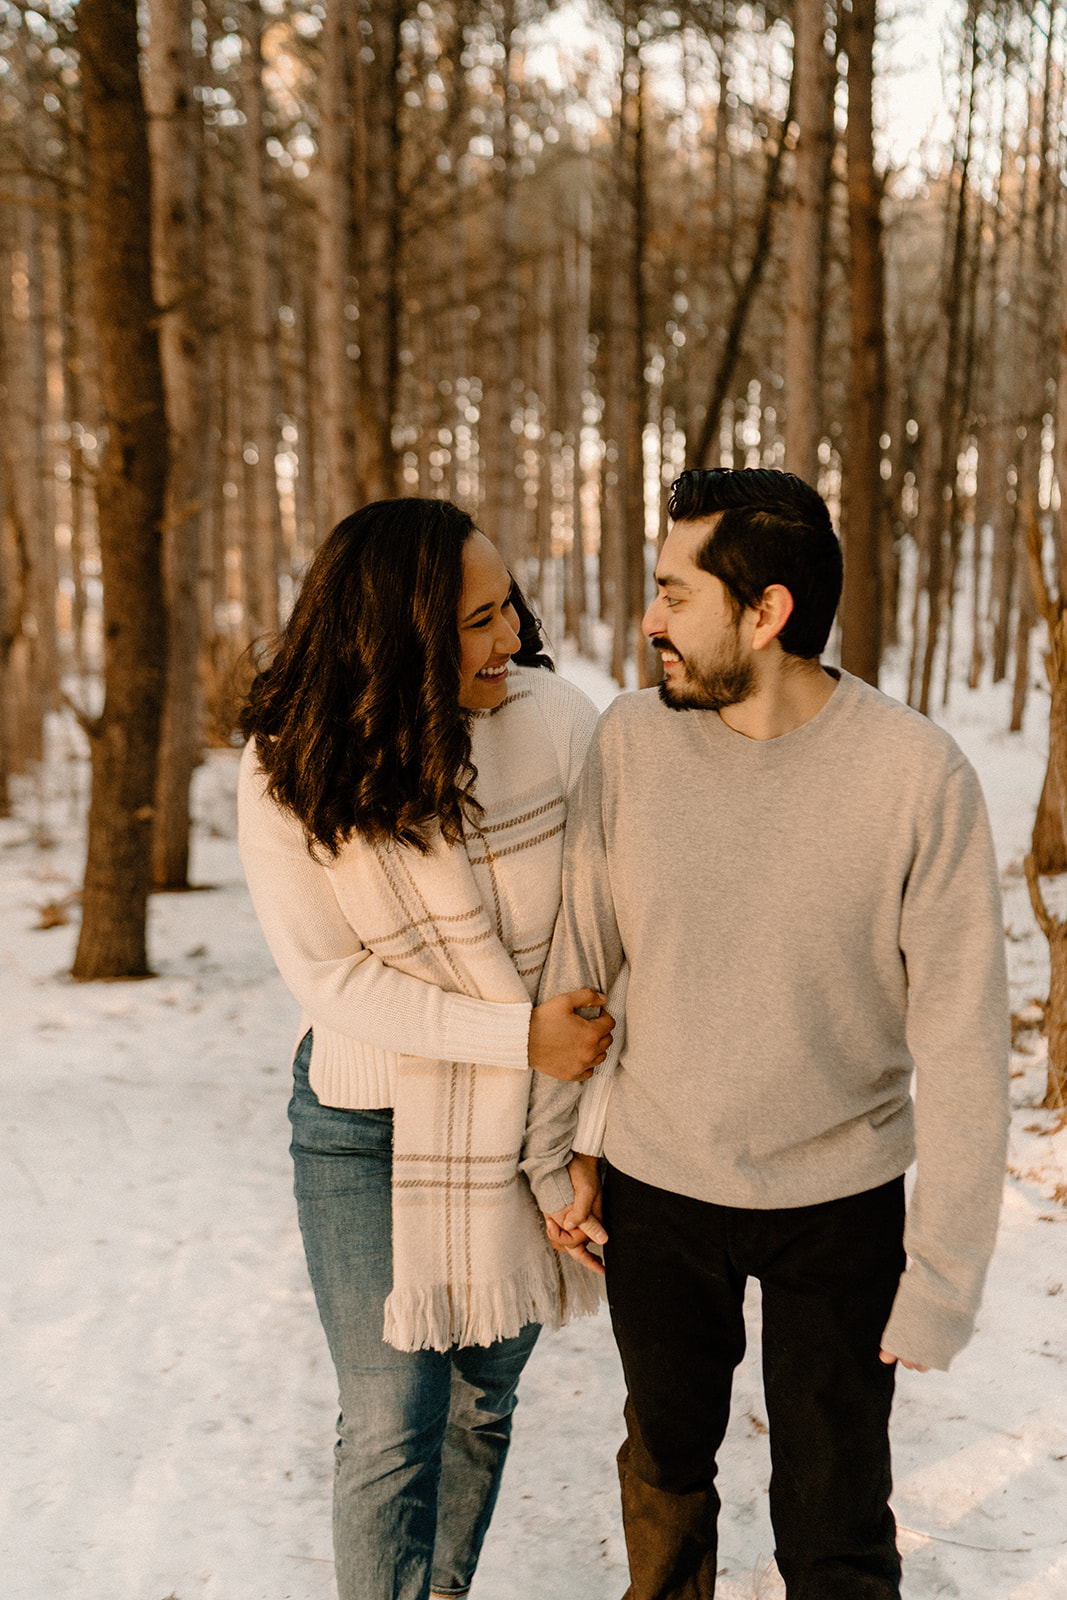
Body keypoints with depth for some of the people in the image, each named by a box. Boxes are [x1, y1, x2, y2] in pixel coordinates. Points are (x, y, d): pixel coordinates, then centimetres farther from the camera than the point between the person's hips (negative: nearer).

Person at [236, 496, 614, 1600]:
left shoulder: (552, 718, -15)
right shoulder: (287, 771, -15)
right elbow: (330, 976, -12)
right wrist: (517, 1033, -18)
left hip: (525, 1117, 2)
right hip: (370, 1122, -2)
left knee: (482, 1401, 17)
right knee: (390, 1429, 0)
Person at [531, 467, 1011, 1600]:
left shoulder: (920, 778, -20)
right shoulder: (632, 740, -12)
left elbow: (962, 1043, -15)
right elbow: (576, 954, 0)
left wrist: (944, 1275, -13)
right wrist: (558, 1147, 5)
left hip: (841, 1201, -2)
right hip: (654, 1185, 3)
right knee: (666, 1461, 23)